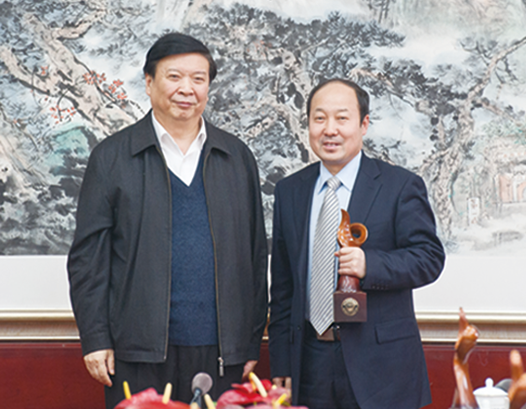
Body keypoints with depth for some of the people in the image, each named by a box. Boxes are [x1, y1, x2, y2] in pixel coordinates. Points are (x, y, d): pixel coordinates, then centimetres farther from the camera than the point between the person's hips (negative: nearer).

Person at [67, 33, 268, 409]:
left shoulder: (238, 158, 11)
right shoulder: (112, 156, 5)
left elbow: (256, 254, 11)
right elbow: (88, 255, 2)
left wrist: (252, 342, 8)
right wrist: (95, 339, -5)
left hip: (219, 351, 2)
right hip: (139, 351, -2)